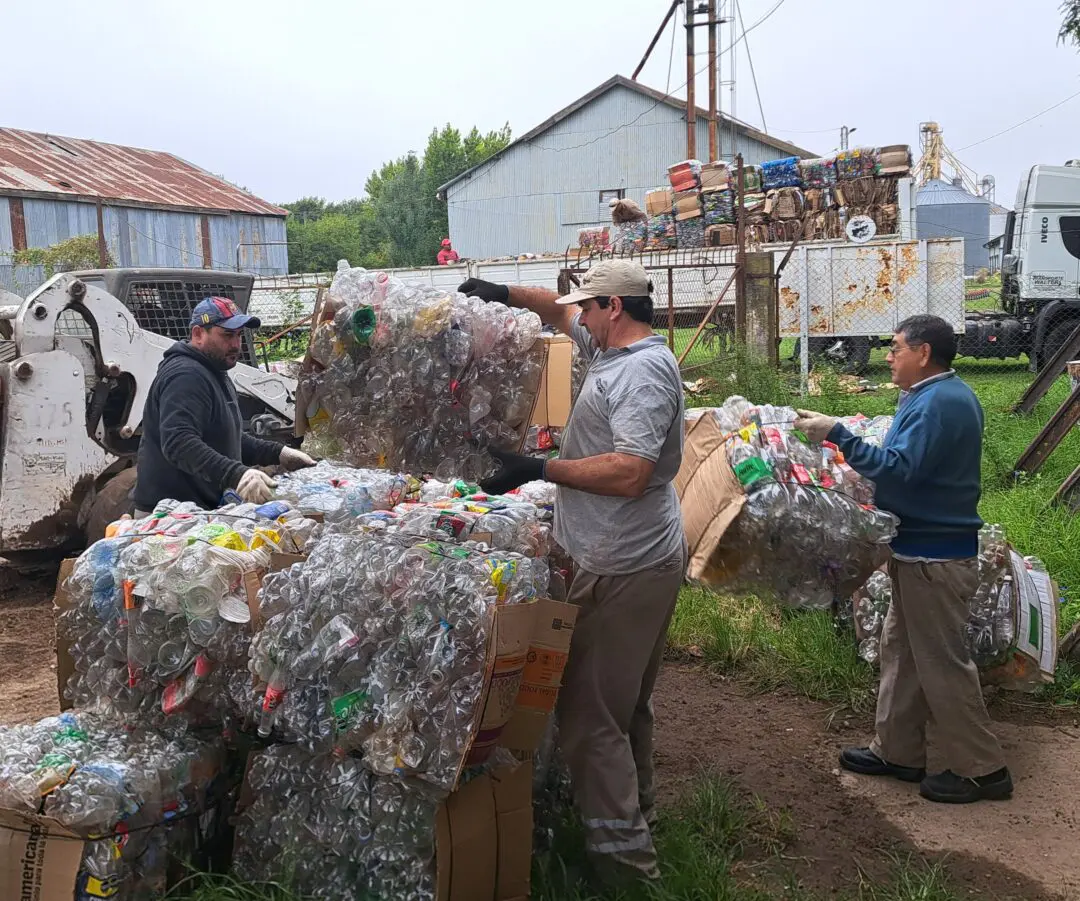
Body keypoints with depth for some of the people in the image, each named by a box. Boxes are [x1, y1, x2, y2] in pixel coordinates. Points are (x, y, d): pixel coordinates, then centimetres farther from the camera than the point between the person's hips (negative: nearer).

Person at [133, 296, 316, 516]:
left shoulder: (215, 375, 19)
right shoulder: (186, 376, -17)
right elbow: (179, 443, -30)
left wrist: (279, 453, 13)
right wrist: (235, 474, -41)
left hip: (203, 510, 10)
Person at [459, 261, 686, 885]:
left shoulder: (643, 370, -19)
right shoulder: (614, 348, 12)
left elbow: (629, 473, -29)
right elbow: (560, 309, 29)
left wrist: (538, 469, -24)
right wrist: (507, 294, 16)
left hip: (626, 569, -11)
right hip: (645, 554, 11)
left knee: (592, 713, -6)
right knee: (627, 702, 22)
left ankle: (623, 856, 2)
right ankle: (636, 814, 38)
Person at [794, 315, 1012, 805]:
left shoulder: (938, 403, -21)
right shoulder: (939, 396, 13)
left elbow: (900, 469, -28)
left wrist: (836, 434, -27)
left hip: (935, 557, -11)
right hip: (921, 549, 11)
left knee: (942, 661, -1)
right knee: (901, 649, 17)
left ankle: (981, 769, 11)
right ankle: (897, 751, 27)